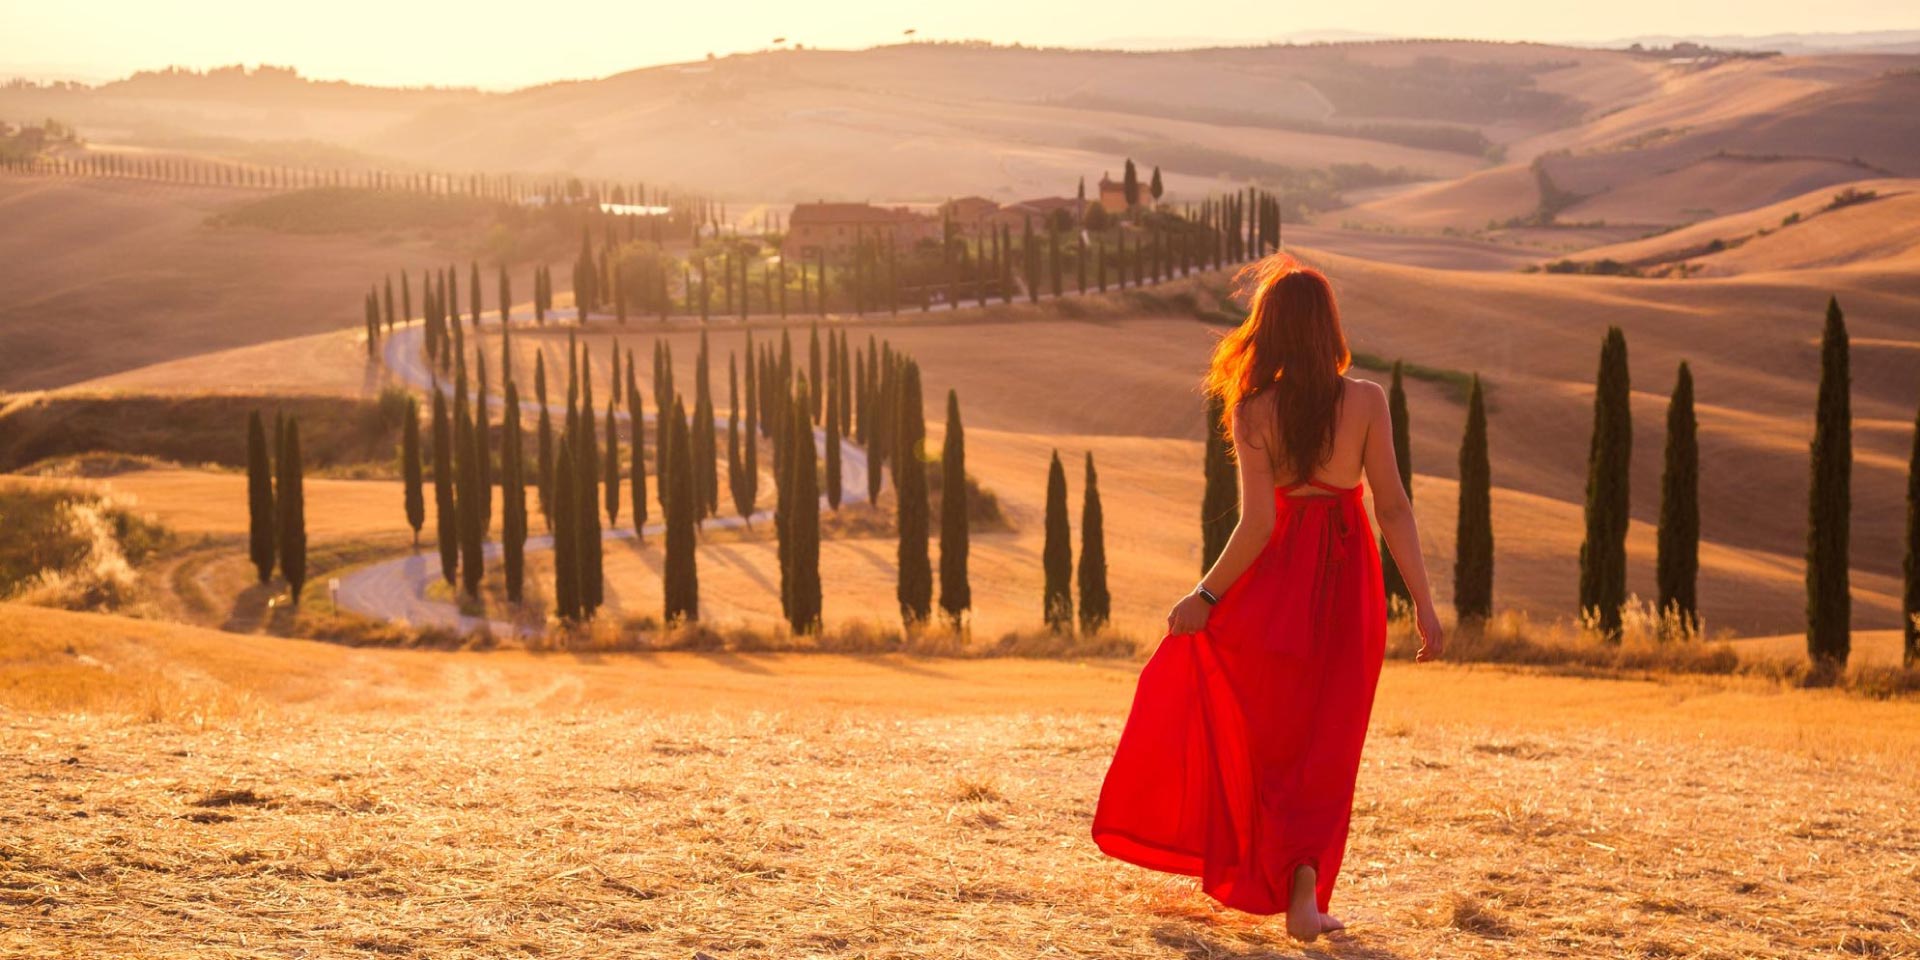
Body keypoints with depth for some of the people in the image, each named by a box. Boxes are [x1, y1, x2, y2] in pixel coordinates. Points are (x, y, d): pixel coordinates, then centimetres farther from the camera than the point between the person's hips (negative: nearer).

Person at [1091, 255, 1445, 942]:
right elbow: (1393, 507, -10)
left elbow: (1258, 523, -16)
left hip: (1280, 578, -1)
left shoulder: (1254, 412, -11)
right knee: (1324, 747, 12)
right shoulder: (1365, 401, -8)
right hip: (1349, 583, 1)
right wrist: (1423, 604, -6)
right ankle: (1304, 888, -3)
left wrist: (1207, 596, -5)